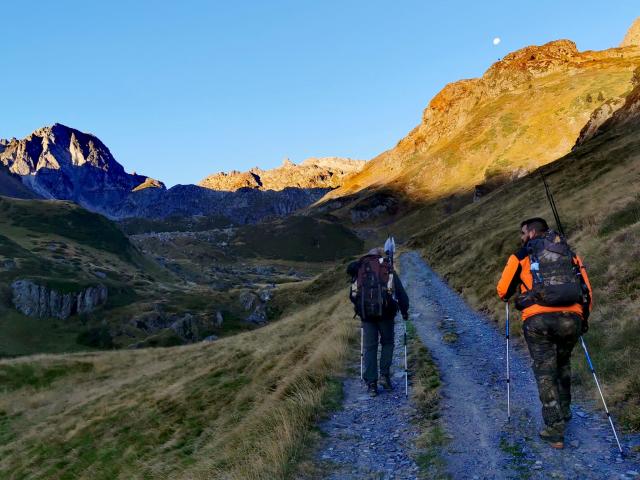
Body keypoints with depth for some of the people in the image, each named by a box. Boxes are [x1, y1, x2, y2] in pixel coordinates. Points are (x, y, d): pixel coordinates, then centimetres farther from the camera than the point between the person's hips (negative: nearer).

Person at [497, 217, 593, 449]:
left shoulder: (523, 255, 11)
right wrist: (583, 319, 31)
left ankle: (555, 431, 6)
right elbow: (587, 292, 18)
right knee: (563, 365, 26)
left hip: (538, 319, -3)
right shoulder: (570, 254, 21)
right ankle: (564, 412, 36)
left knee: (545, 372, 6)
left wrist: (510, 297, 35)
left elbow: (503, 290, 12)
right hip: (571, 319, 3)